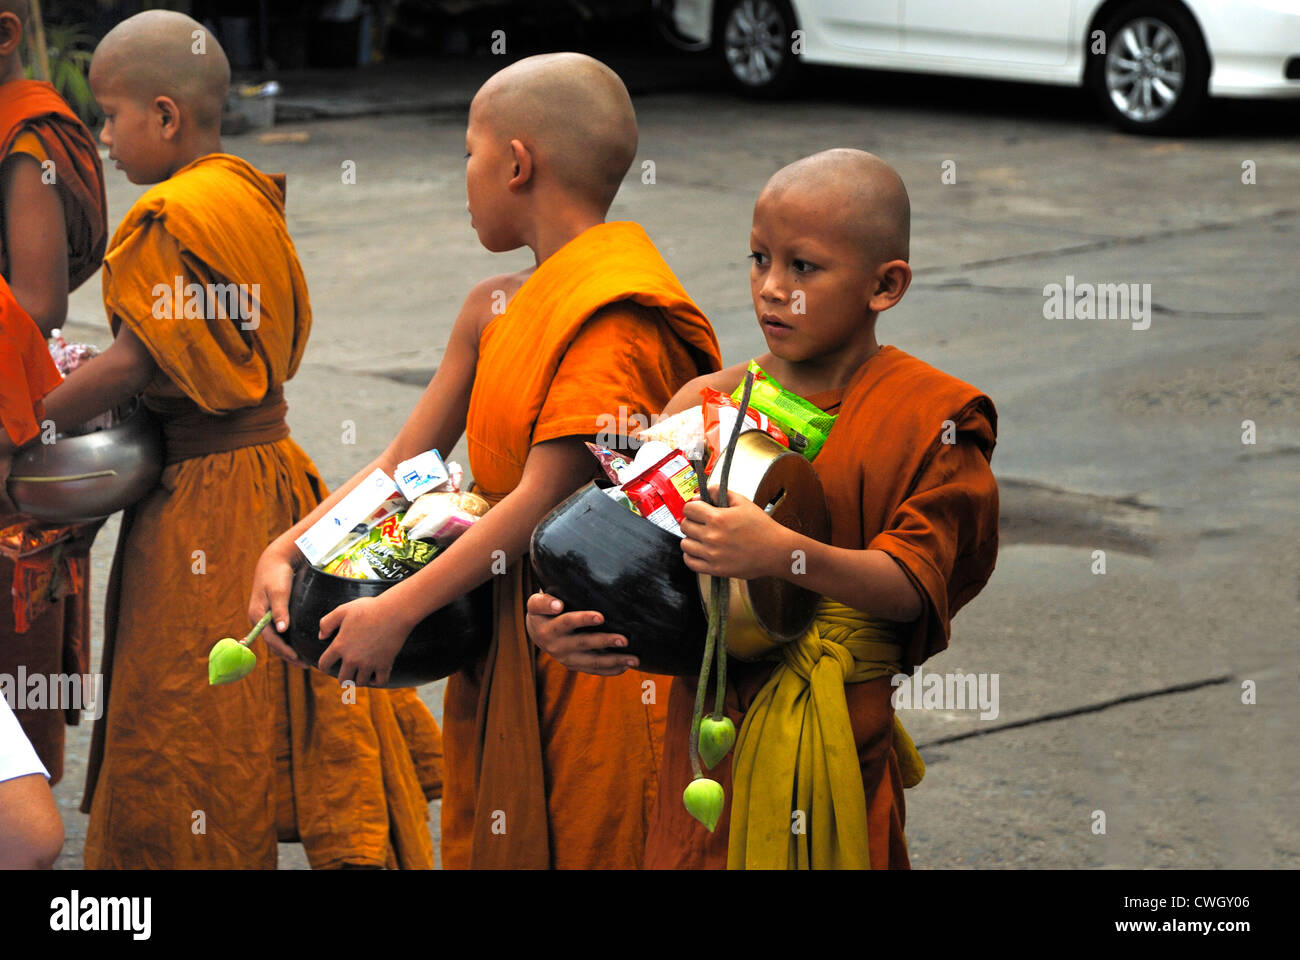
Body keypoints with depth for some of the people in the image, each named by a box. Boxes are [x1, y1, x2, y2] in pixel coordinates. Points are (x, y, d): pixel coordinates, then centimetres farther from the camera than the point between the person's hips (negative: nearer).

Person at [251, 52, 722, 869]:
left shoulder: (617, 319, -19)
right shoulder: (494, 313, 11)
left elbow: (542, 501, -22)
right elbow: (405, 463, 10)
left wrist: (397, 612, -21)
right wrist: (284, 552, -3)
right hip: (503, 637, 8)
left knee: (588, 845, 2)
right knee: (490, 842, 14)